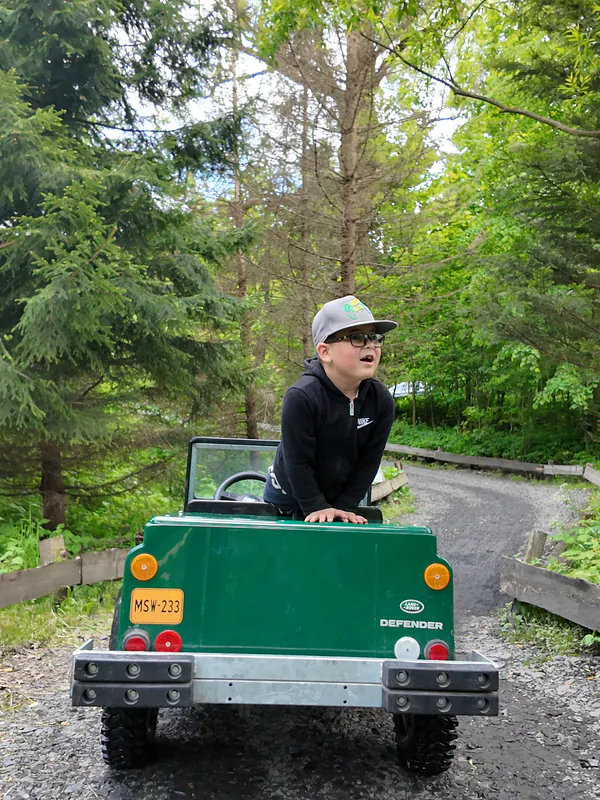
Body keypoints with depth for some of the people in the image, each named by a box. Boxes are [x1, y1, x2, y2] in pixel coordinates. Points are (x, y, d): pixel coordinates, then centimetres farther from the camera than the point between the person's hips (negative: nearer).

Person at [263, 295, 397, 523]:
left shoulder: (381, 399, -17)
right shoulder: (301, 397, -33)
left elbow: (370, 460, -11)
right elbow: (298, 461, -27)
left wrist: (346, 506, -13)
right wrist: (316, 508, -22)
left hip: (340, 498, 4)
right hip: (288, 497, -3)